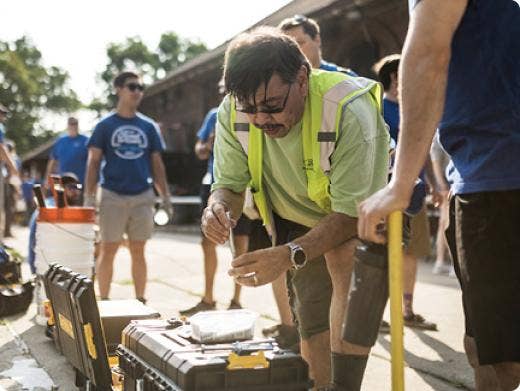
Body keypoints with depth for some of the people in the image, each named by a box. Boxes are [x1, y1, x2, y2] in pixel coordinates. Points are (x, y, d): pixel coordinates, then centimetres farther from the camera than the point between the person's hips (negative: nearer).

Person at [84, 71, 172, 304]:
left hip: (142, 197, 2)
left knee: (138, 251, 7)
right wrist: (89, 197, -7)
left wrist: (165, 197, 6)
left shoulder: (149, 127, 9)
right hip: (112, 196, -2)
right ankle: (104, 301, 11)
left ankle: (140, 301, 14)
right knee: (108, 250, 2)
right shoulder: (105, 125, 2)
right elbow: (93, 162, 1)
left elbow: (157, 164, 11)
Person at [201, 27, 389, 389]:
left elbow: (352, 213, -34)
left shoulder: (350, 111, -34)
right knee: (314, 328, 0)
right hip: (299, 223, 5)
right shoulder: (233, 114, -19)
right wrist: (219, 208, -35)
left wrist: (289, 256, -48)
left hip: (360, 218, -5)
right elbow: (230, 184, -10)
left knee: (347, 257, -35)